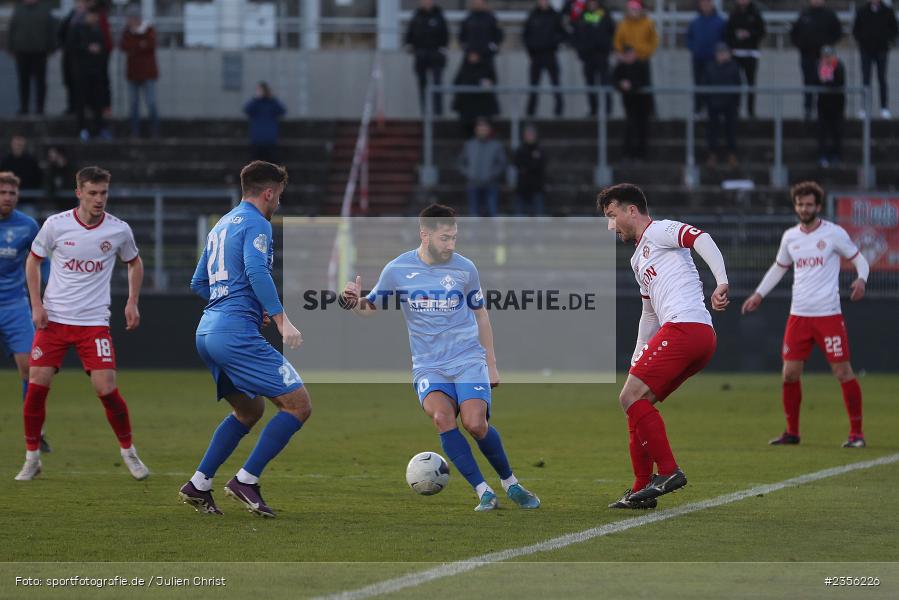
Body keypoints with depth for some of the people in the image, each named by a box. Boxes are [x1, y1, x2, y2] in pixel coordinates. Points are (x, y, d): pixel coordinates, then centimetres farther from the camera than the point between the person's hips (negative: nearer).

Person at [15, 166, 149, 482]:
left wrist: (132, 302, 5)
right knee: (36, 385, -7)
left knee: (106, 389, -10)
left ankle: (128, 451, 12)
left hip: (94, 322, 0)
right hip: (54, 319, 0)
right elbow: (33, 260, 8)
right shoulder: (56, 225, -6)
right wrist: (37, 304, -2)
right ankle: (32, 457, 10)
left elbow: (135, 263, 17)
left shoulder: (119, 230, -3)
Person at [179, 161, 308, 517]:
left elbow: (199, 283, 29)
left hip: (207, 331, 10)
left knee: (249, 410, 25)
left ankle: (198, 485, 19)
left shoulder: (222, 225, 23)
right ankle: (246, 481, -11)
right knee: (298, 404, -9)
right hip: (236, 332, -10)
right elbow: (257, 272, -21)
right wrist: (281, 320, -25)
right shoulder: (255, 223, -5)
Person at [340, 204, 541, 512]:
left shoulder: (464, 268, 0)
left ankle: (511, 483, 5)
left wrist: (491, 364, 15)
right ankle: (483, 492, -21)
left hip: (469, 360, 0)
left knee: (475, 423, -20)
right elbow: (372, 307, 11)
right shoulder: (397, 269, -2)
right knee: (441, 415, -27)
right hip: (428, 367, 0)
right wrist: (354, 301, -13)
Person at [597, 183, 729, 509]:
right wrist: (637, 361, 34)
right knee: (637, 400, 12)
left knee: (631, 396, -13)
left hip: (685, 326, -10)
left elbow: (701, 239, -17)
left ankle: (668, 471, -14)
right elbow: (650, 313, 37)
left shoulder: (659, 231, 1)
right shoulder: (639, 258, 30)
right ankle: (642, 489, 12)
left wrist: (722, 283, -31)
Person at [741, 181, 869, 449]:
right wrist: (759, 294, 19)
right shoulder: (790, 237, 10)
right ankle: (792, 432, 16)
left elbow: (859, 259, 2)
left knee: (843, 372, -7)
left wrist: (861, 280, -18)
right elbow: (779, 268, 25)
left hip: (828, 314, -4)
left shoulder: (834, 233, -4)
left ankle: (856, 432, 0)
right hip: (798, 316, 4)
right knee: (790, 374, 2)